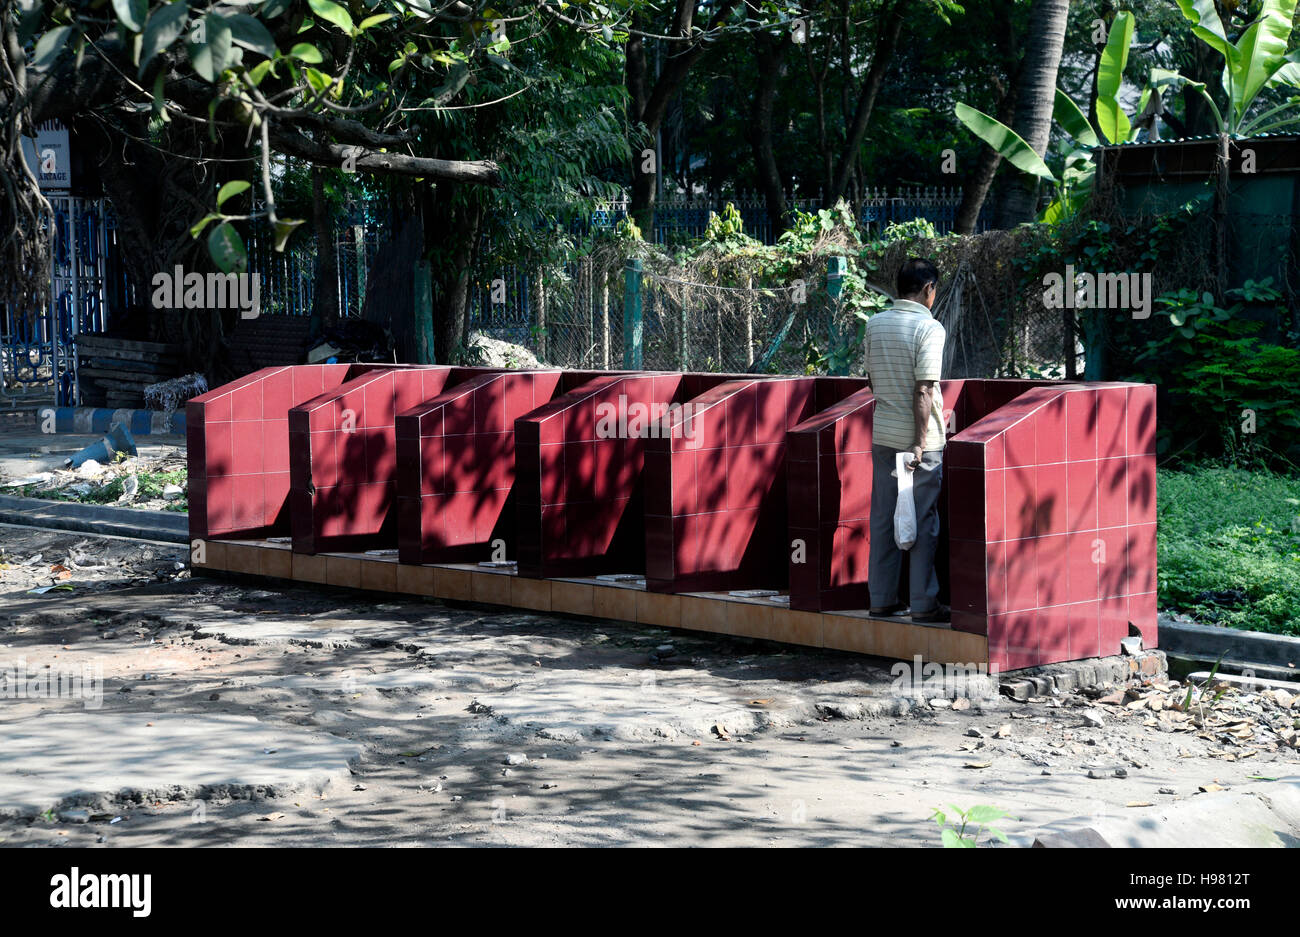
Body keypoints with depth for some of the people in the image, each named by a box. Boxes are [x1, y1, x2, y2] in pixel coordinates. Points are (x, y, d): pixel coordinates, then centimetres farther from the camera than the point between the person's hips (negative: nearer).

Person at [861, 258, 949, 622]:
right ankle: (924, 603, 4)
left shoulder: (874, 324, 6)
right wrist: (921, 442, -17)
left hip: (883, 435, 6)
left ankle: (882, 598, 14)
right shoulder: (929, 328, -12)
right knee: (923, 521, 1)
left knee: (883, 518, 10)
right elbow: (923, 390, -18)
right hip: (918, 437, -6)